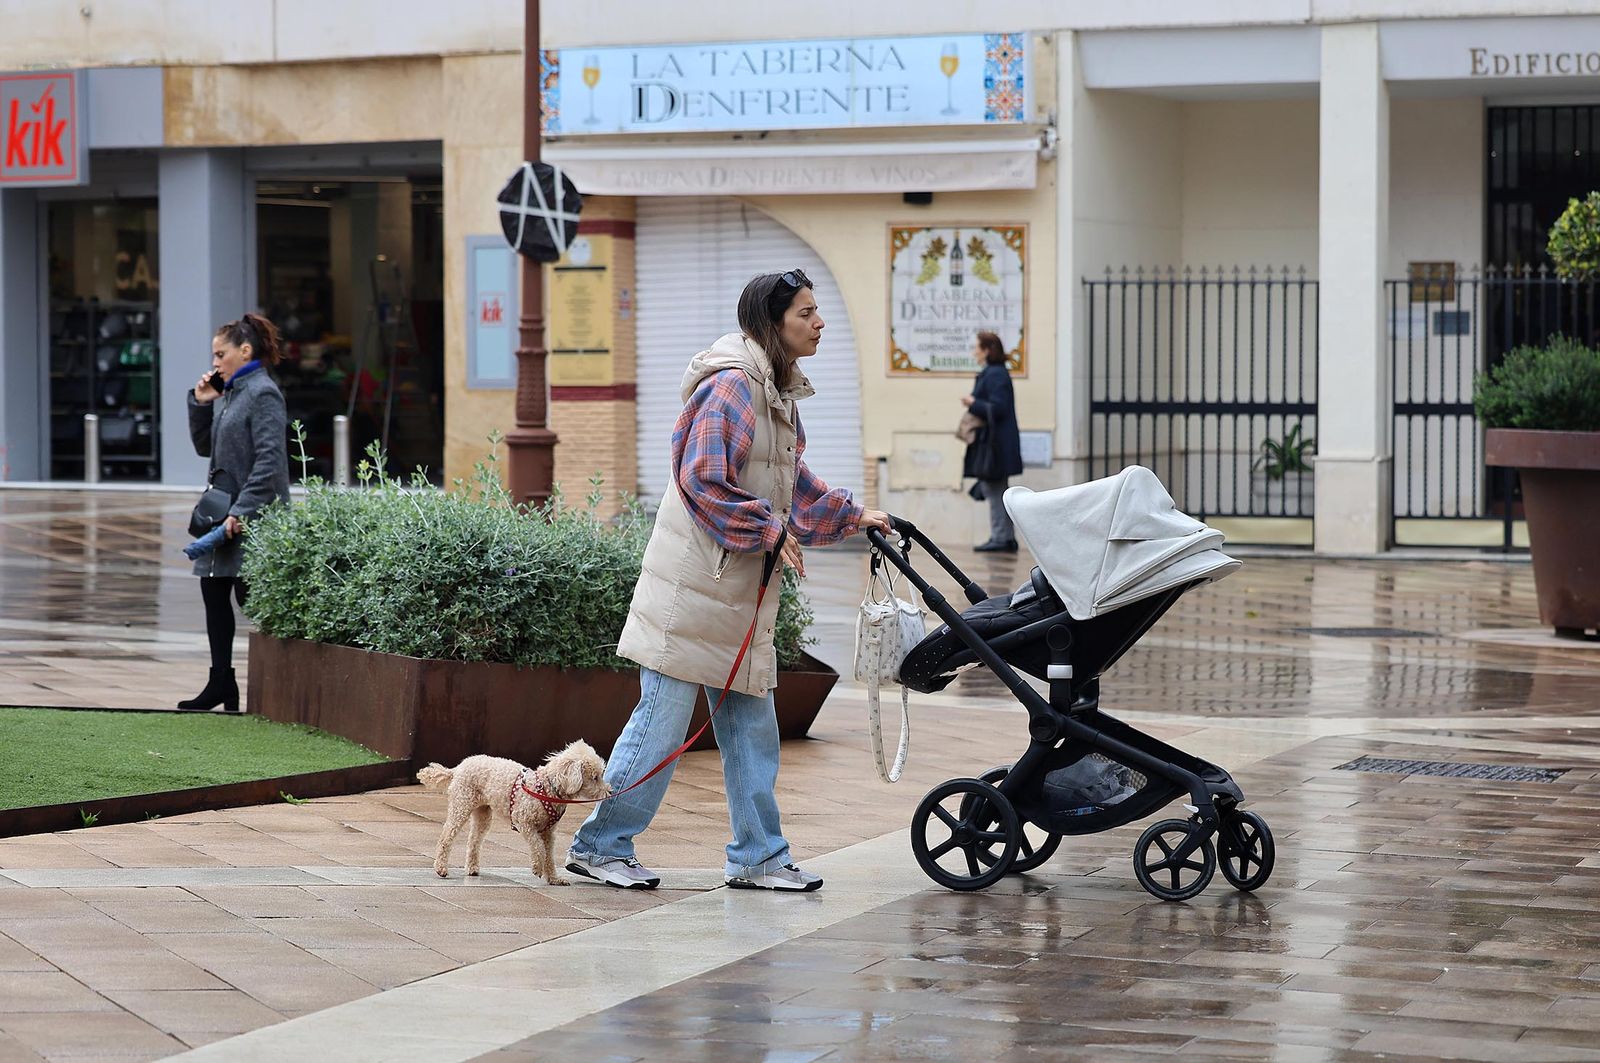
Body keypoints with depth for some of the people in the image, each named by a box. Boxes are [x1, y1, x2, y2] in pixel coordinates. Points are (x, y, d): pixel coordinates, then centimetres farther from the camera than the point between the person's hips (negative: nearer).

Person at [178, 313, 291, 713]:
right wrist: (201, 403, 6)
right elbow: (204, 446, 21)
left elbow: (269, 460, -20)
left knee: (252, 598, -4)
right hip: (224, 513, 9)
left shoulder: (263, 394, -13)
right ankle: (221, 683, 16)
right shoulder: (229, 394, 14)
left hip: (254, 516, -9)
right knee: (213, 591, 10)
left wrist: (240, 512, -23)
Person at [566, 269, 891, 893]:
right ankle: (599, 845, 5)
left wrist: (850, 517, 21)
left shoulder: (776, 393, 15)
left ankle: (757, 857, 16)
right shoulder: (732, 386, -16)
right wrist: (769, 532, -17)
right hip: (692, 584, -10)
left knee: (751, 725, 10)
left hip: (739, 592, 10)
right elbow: (703, 478, -22)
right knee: (664, 717, -5)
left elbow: (792, 481, 26)